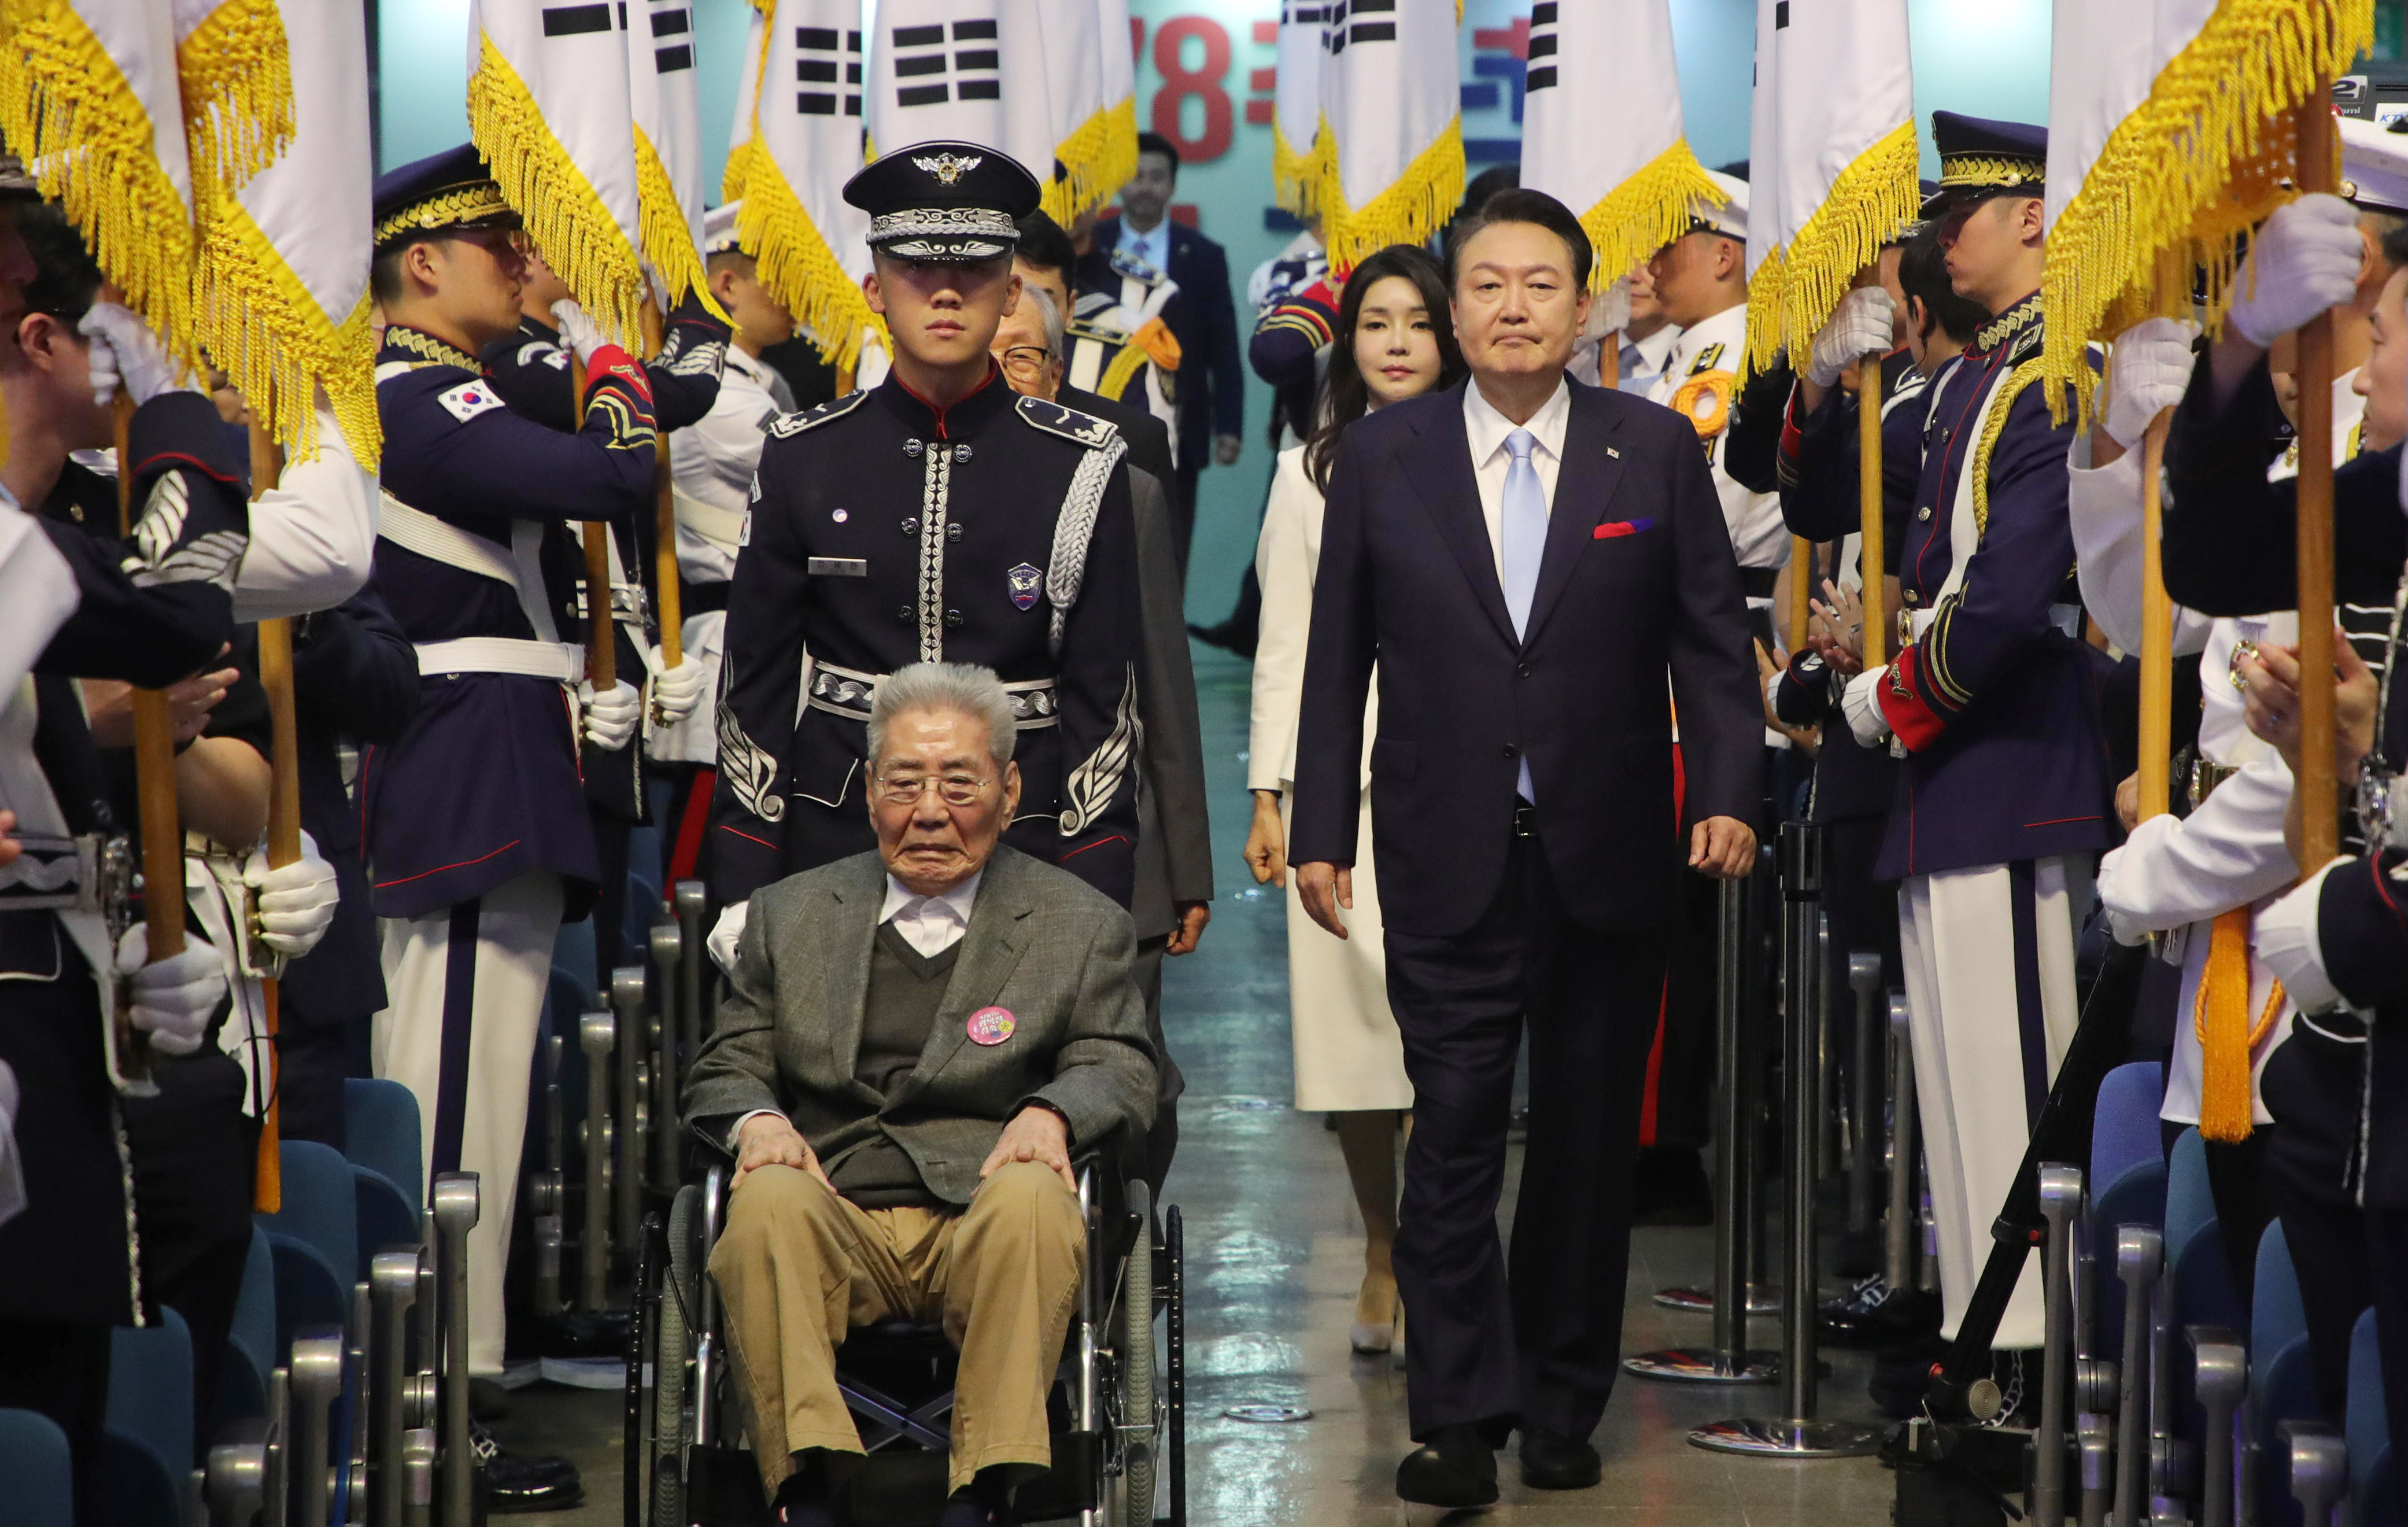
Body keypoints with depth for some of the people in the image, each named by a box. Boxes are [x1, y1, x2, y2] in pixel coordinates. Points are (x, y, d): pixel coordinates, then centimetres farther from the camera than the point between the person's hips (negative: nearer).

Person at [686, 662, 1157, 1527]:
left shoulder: (1080, 926, 17)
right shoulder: (790, 914, 22)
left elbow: (1119, 1070, 8)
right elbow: (725, 1067, 18)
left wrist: (1051, 1112, -16)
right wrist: (756, 1120, -7)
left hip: (982, 1223, -1)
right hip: (833, 1215, 1)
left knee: (1030, 1197, -36)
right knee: (768, 1198, -33)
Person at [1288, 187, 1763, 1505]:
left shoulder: (1655, 451, 3)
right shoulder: (1383, 457, 4)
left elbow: (1711, 639, 3)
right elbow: (1337, 656, 6)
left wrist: (1727, 791, -10)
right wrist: (1321, 829, 2)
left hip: (1608, 854, 1)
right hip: (1449, 859, -1)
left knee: (1589, 1139, 8)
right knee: (1454, 1135, -5)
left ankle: (1564, 1406, 18)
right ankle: (1461, 1417, 0)